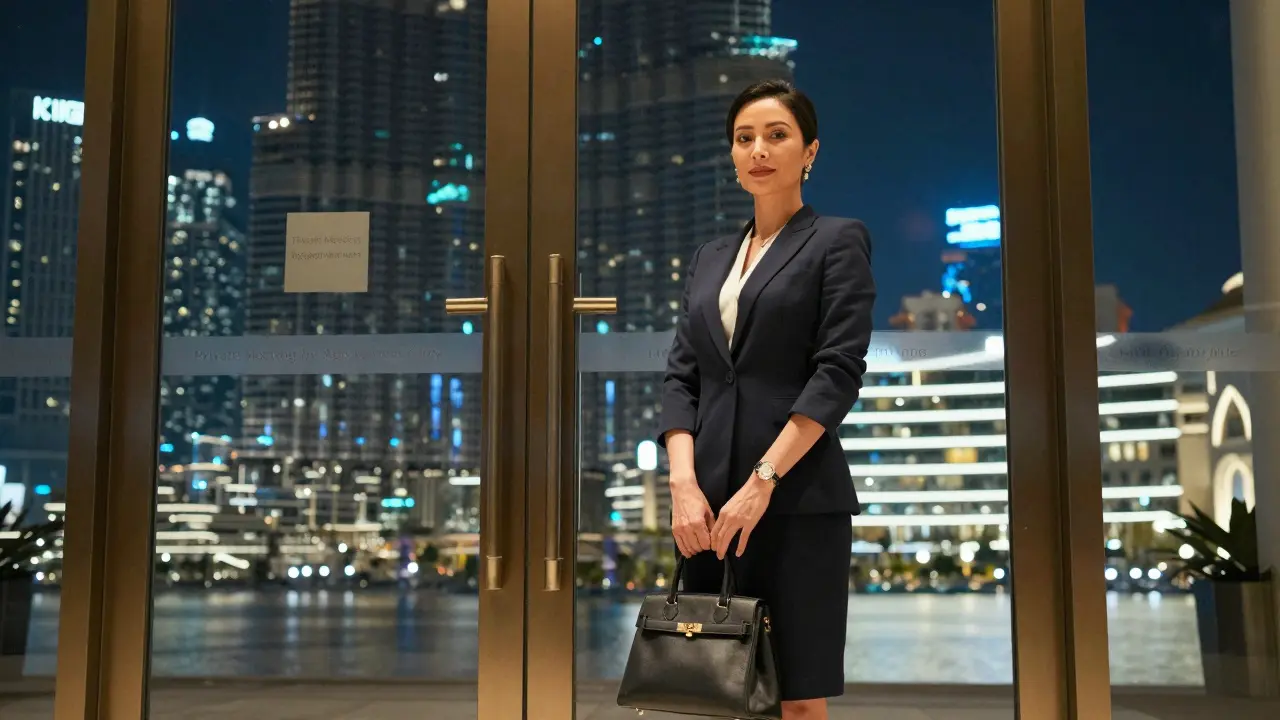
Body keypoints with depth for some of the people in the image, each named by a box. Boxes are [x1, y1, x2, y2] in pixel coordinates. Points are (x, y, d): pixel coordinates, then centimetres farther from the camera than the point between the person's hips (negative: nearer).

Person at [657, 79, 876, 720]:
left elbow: (840, 372, -8)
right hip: (709, 499, 5)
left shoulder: (838, 242, 2)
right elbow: (681, 375, 9)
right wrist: (683, 482, -7)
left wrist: (762, 481, -17)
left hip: (799, 498, -5)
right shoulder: (709, 258, 17)